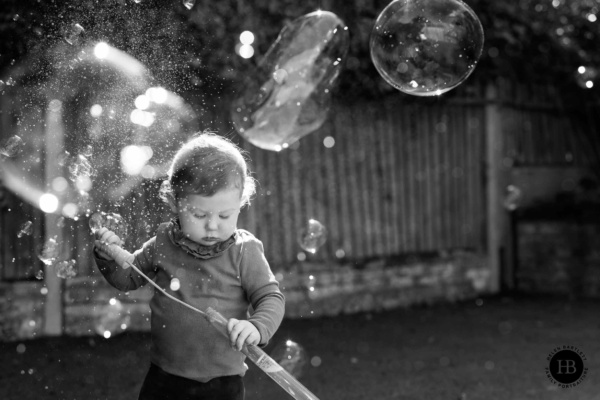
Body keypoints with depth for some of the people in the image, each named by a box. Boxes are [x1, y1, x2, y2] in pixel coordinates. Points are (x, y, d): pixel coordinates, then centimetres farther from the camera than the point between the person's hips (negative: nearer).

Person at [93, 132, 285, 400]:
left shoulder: (243, 252, -9)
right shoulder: (163, 244, -1)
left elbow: (271, 298, -10)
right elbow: (128, 278, 14)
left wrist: (257, 327, -30)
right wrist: (109, 257, -6)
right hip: (164, 378, 3)